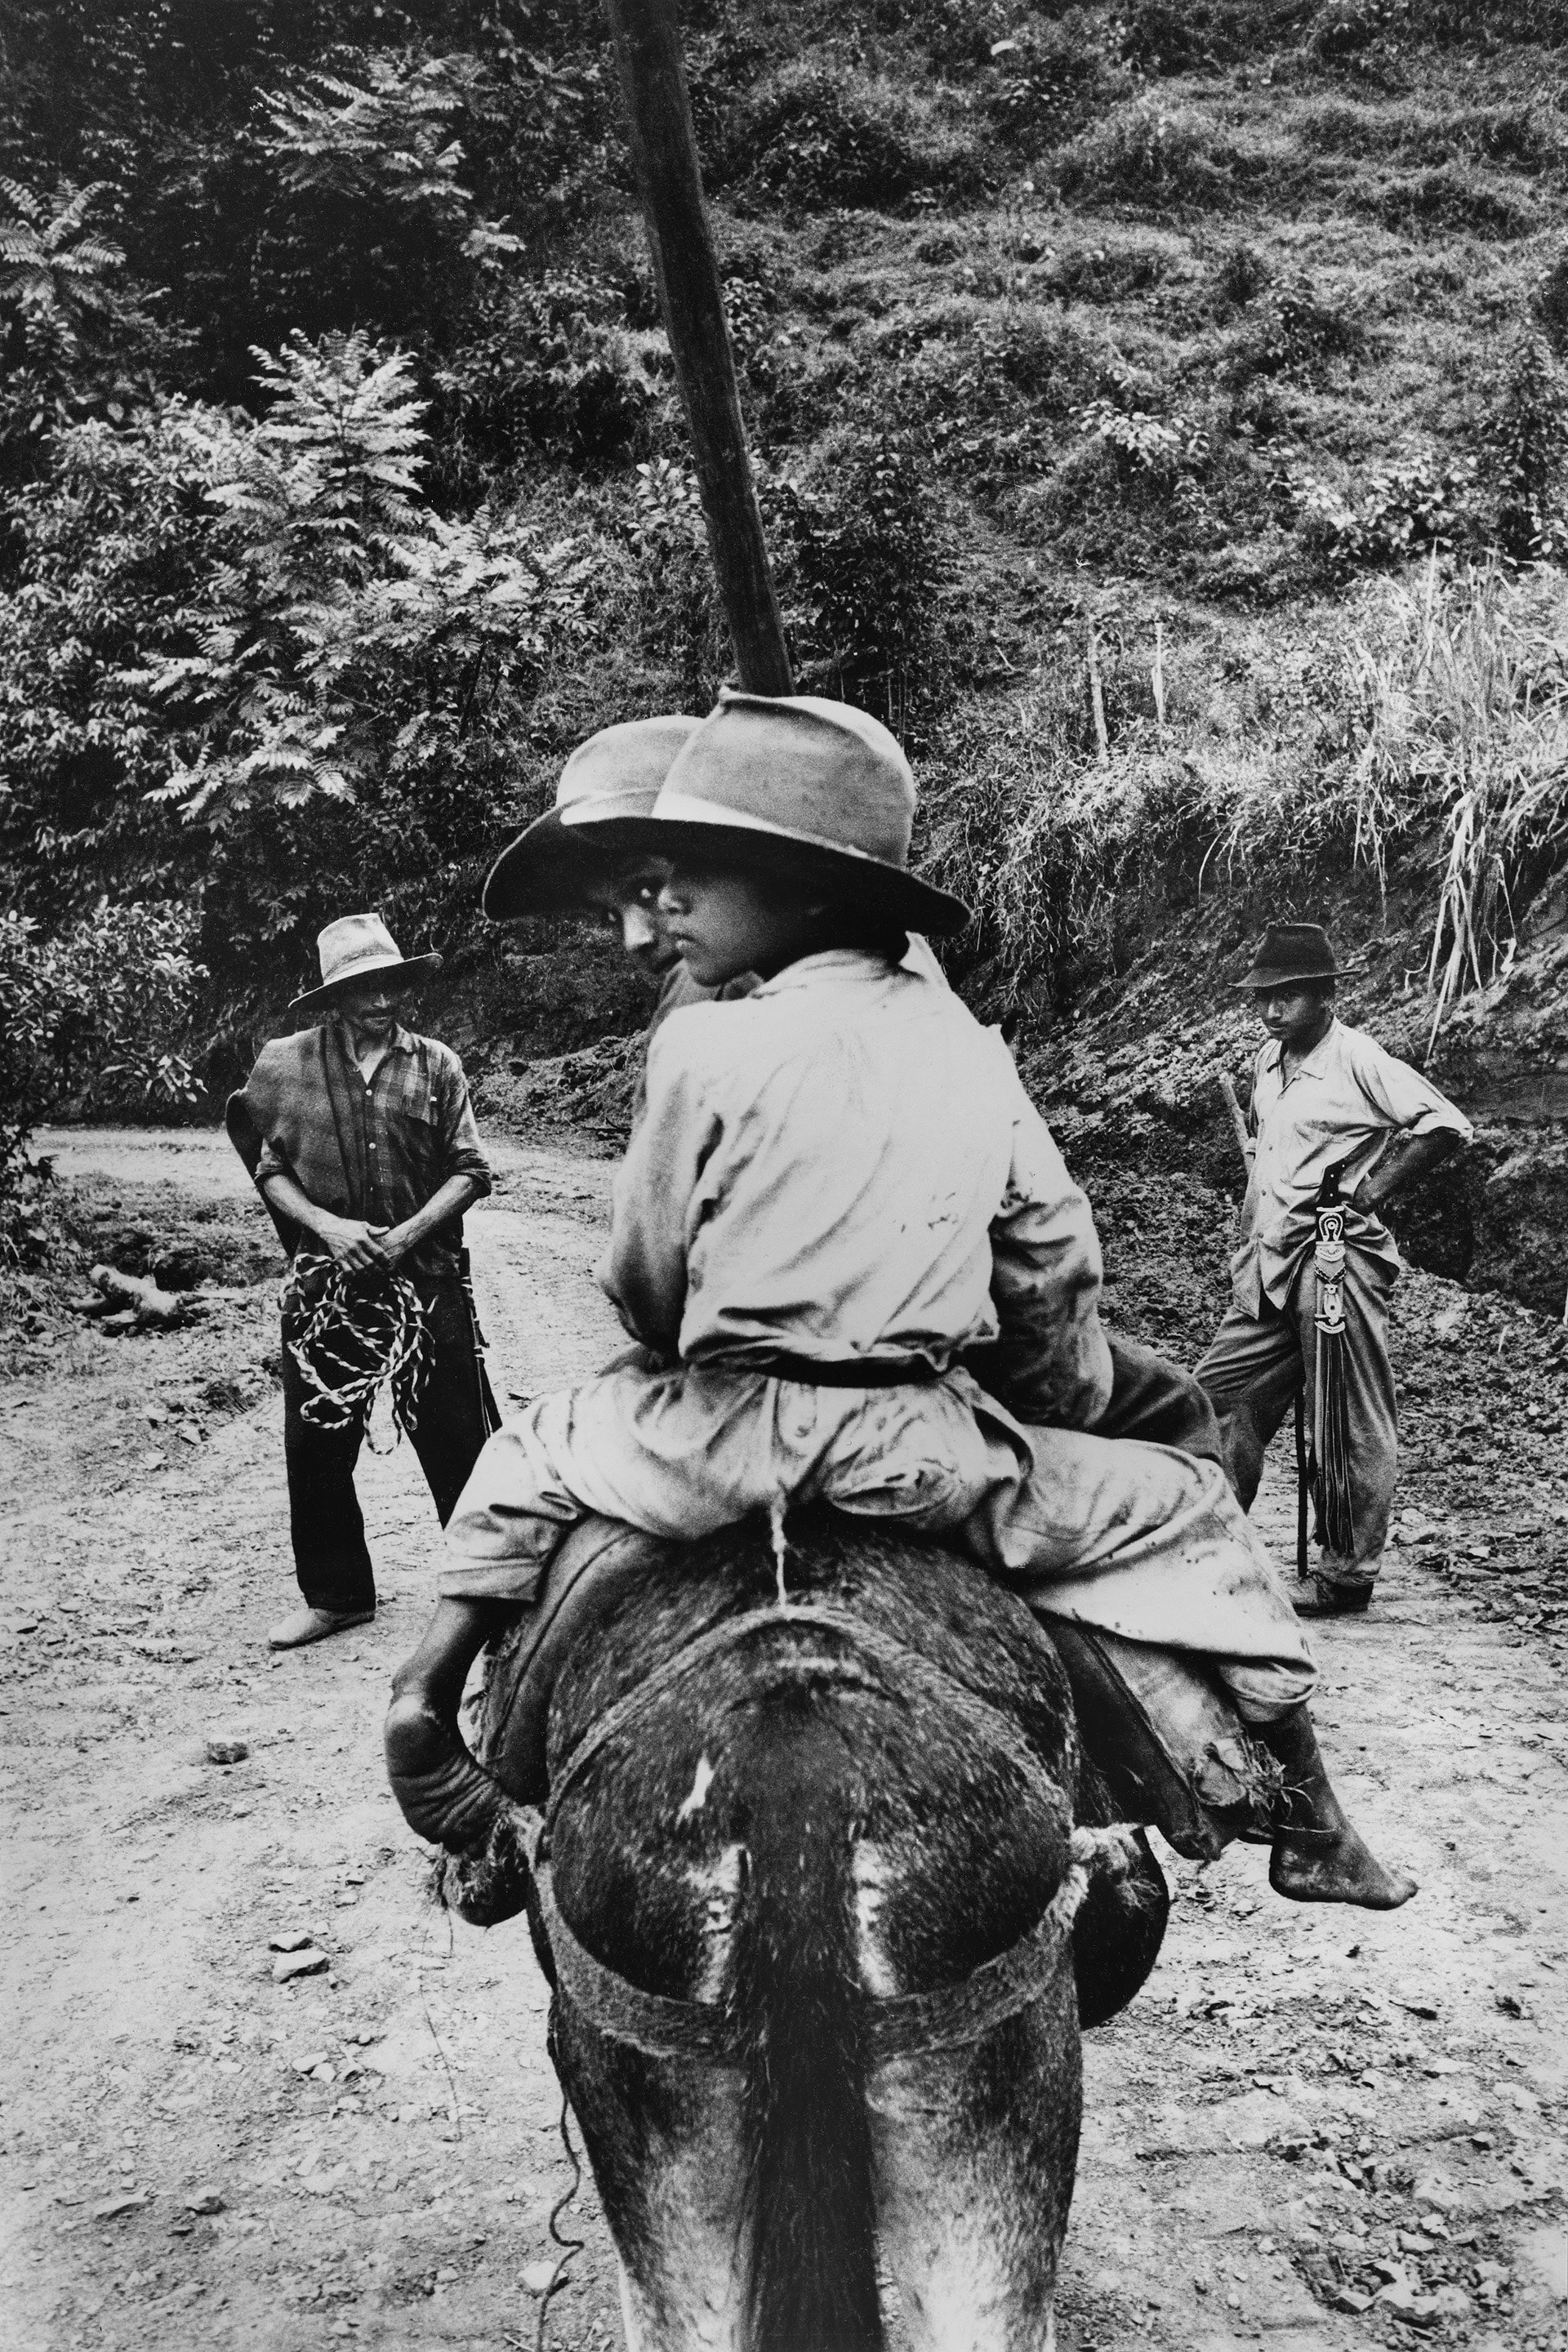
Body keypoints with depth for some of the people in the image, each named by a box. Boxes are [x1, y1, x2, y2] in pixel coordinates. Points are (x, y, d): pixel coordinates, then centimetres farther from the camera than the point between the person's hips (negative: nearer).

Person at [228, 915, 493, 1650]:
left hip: (426, 1278, -1)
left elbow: (469, 1172, 1)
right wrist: (326, 1225, -11)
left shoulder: (437, 1066, 1)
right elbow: (268, 1168, 4)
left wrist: (410, 1232, -13)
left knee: (457, 1438, 3)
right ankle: (335, 1596, 24)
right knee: (316, 1446, 7)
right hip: (322, 1279, 1)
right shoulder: (283, 1064, 1)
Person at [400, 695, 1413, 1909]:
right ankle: (1310, 1822, 20)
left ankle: (430, 1684, 24)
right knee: (1188, 1509, 20)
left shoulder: (708, 1048, -8)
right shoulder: (970, 1052, 5)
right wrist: (1064, 1416, 28)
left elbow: (643, 1277, 2)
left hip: (719, 1438, -2)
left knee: (526, 1458, 27)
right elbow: (1059, 1266, 12)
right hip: (923, 1445, 2)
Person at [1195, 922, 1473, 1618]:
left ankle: (1348, 1574, 9)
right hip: (1267, 1264, 8)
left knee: (1351, 1424, 1)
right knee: (1219, 1395, 5)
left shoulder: (1358, 1060, -11)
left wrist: (1369, 1192, -14)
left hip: (1336, 1256, -8)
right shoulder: (1268, 1060, 13)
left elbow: (1449, 1125, -16)